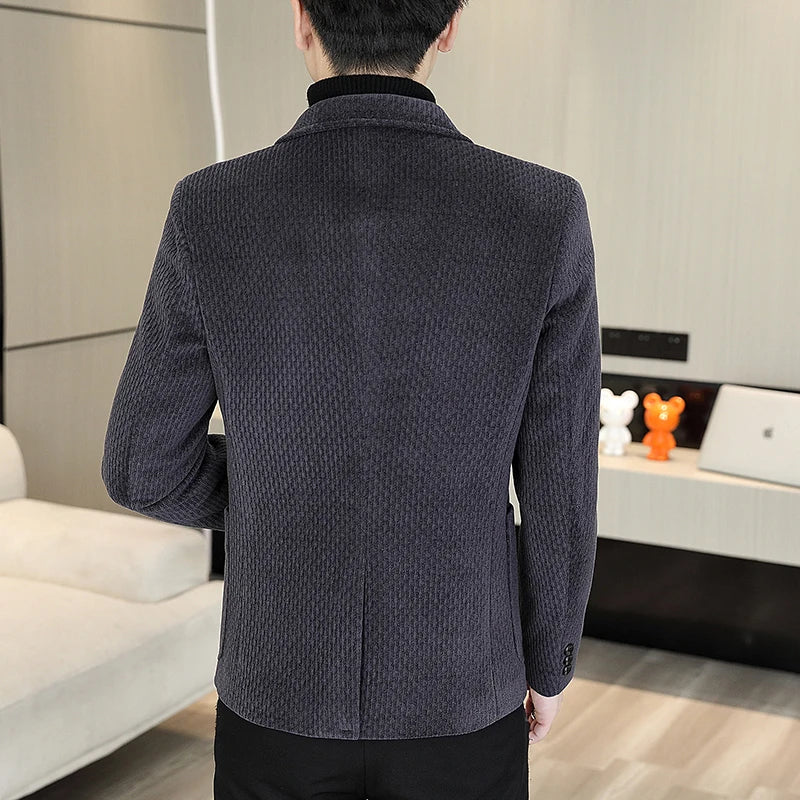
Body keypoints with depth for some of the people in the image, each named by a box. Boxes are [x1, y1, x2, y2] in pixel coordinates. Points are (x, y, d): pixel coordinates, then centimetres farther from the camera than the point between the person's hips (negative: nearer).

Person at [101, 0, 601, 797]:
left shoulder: (211, 213, -15)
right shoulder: (544, 216, -17)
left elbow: (145, 468, -6)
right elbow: (557, 491, -10)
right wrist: (547, 663, 9)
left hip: (282, 694, 1)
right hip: (456, 697, 0)